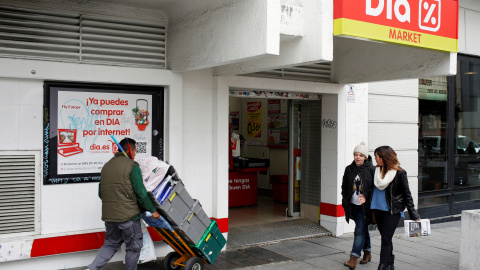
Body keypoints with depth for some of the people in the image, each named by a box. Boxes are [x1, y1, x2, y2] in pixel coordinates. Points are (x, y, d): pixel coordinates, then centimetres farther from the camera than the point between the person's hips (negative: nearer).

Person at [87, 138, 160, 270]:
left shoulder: (106, 166, 13)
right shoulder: (132, 166, -9)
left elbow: (101, 193, 17)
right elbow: (141, 193, -13)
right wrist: (153, 210, -4)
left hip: (109, 215, 7)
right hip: (128, 215, -7)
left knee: (111, 244, 19)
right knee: (134, 247, 8)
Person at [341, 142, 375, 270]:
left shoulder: (371, 169, -6)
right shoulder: (349, 169, 6)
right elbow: (344, 187, 12)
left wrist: (366, 196, -18)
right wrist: (345, 203, 7)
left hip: (365, 206, -4)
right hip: (353, 205, 5)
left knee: (360, 230, -8)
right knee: (363, 229, 17)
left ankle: (354, 258, -10)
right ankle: (367, 253, 32)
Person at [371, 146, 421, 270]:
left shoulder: (399, 173, -10)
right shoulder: (377, 170, 3)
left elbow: (407, 194, -5)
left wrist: (413, 215, -4)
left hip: (393, 211, -5)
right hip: (378, 209, 5)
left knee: (386, 239, -8)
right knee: (385, 238, 15)